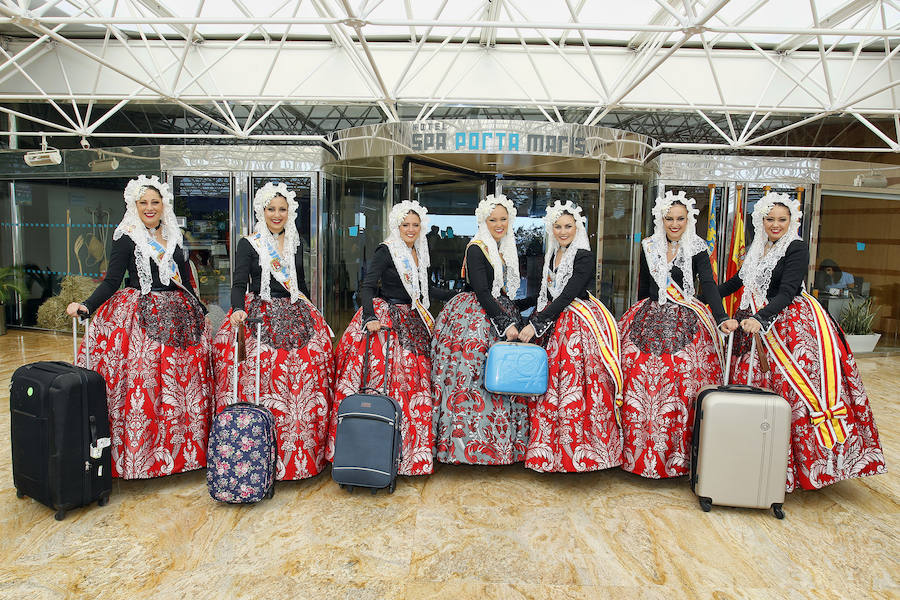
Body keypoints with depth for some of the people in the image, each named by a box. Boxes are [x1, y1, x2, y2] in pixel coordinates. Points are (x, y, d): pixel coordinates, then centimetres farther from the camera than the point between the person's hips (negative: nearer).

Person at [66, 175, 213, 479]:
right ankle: (139, 455, 4)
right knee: (142, 382, -8)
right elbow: (112, 281, -5)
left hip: (178, 314, 5)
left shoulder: (173, 236, 13)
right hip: (141, 316, -5)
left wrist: (201, 311, 20)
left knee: (184, 380, 5)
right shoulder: (126, 237, -1)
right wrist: (86, 306, -21)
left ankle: (184, 449, 16)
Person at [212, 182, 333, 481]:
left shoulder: (296, 245, 15)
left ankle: (304, 453, 5)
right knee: (259, 379, -12)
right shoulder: (248, 244, 3)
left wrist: (312, 315, 20)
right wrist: (238, 309, -24)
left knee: (305, 379, -5)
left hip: (295, 316, 4)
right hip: (259, 316, -3)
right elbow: (239, 283, -6)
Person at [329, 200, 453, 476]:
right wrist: (370, 318, -28)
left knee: (413, 381, 9)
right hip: (386, 318, -7)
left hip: (411, 323, 7)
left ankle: (412, 448, 21)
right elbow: (367, 286, -14)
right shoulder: (385, 251, -8)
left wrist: (455, 295, 24)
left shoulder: (418, 252, 13)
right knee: (382, 377, -12)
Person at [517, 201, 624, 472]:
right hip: (556, 322, 7)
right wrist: (534, 323, 7)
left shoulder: (584, 257, -9)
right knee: (550, 384, 3)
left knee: (574, 386, -9)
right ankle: (552, 449, 14)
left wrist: (535, 324, -19)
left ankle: (578, 448, 3)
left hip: (580, 325, -6)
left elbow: (566, 296, -17)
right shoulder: (552, 255, 14)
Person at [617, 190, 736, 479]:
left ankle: (678, 454, 0)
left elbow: (708, 285, -11)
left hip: (685, 322, -2)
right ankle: (641, 451, 5)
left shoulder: (697, 248, 0)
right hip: (649, 319, 3)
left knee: (683, 380, -12)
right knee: (640, 377, -7)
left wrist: (722, 318, -25)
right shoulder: (649, 247, 9)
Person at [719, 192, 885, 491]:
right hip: (758, 323, 6)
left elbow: (787, 291, -16)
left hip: (790, 322, -6)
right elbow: (739, 280, 25)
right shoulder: (758, 248, 13)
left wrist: (760, 318, -29)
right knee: (757, 388, 5)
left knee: (791, 388, -12)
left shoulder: (797, 248, -6)